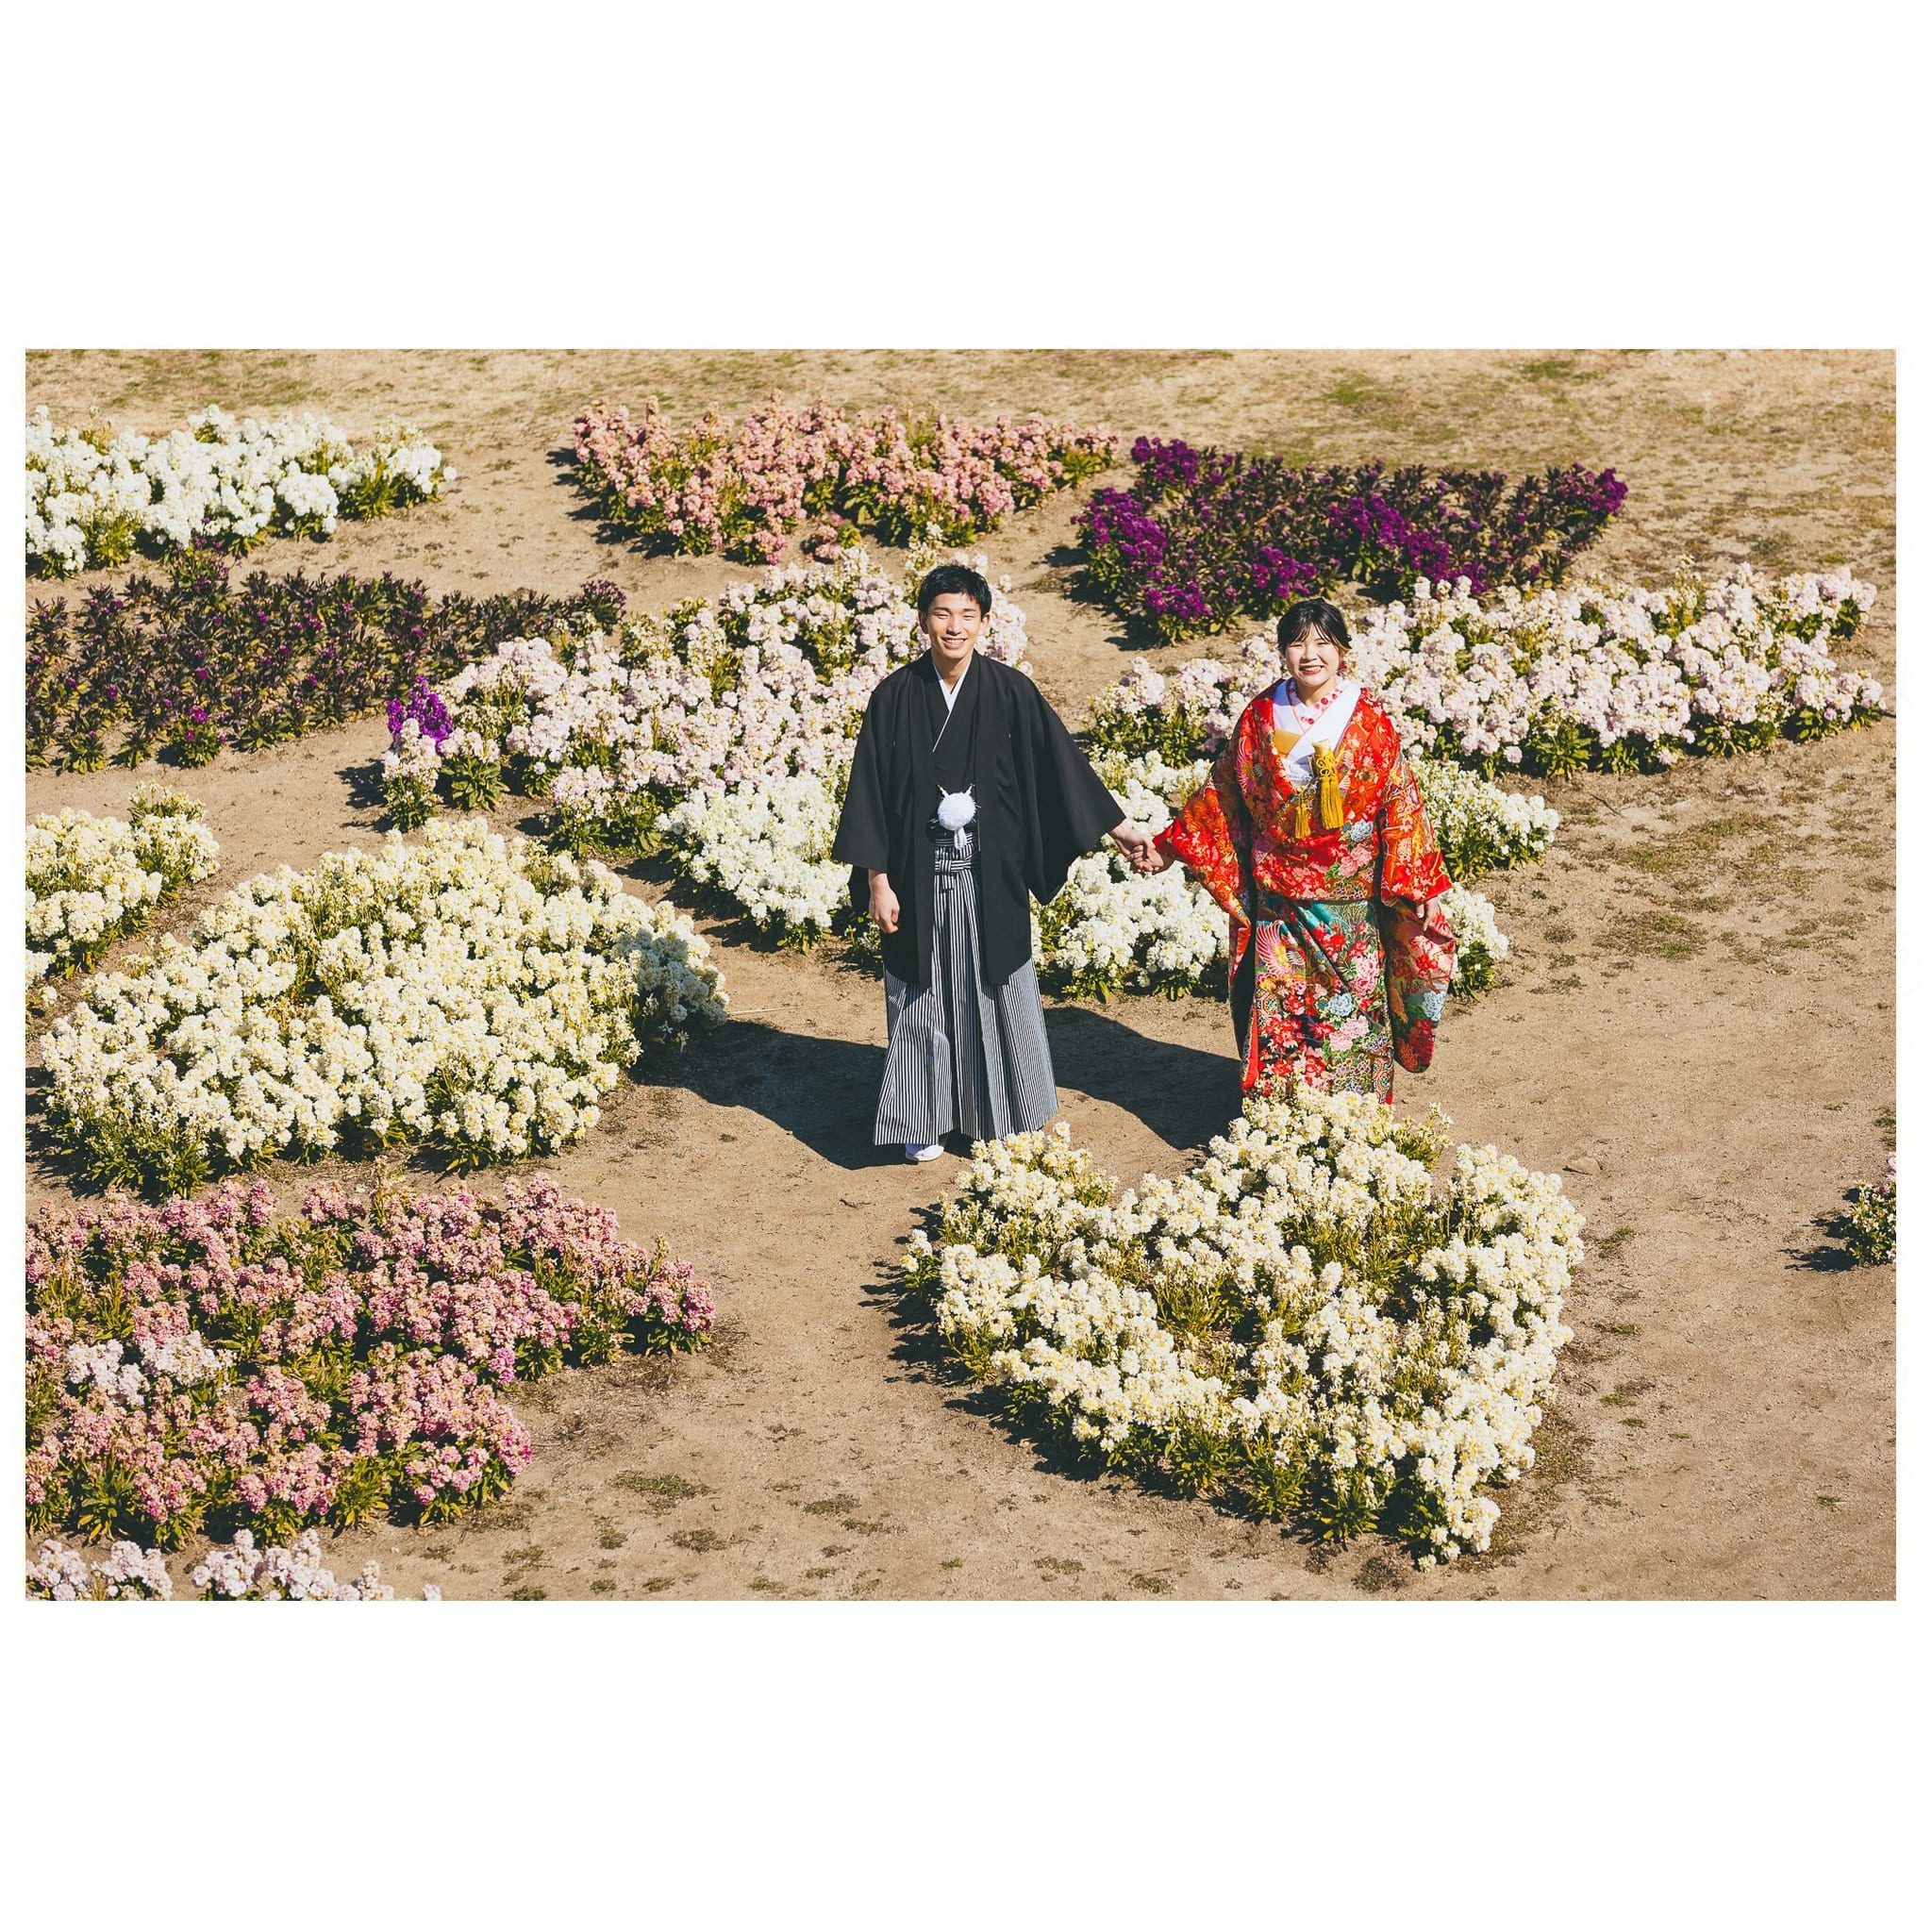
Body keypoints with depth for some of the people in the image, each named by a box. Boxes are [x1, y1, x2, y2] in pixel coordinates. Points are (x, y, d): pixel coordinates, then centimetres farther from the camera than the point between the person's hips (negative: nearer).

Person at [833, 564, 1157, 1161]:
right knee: (923, 995, 9)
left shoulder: (1009, 692, -5)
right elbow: (870, 791, -3)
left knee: (999, 988, 9)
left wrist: (1120, 831, -1)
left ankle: (1008, 1111, 24)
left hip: (990, 874, 0)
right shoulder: (896, 696, -6)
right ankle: (923, 1118, 23)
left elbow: (1062, 764, 0)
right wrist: (877, 881, -6)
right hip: (919, 875, 0)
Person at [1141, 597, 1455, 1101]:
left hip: (1351, 903, -1)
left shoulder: (1370, 721, -5)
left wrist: (1414, 885, -10)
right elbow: (1222, 794, 9)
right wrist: (1168, 849, 9)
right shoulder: (1262, 717, 0)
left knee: (1352, 1006, 4)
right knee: (1279, 1009, 3)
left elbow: (1400, 804, -4)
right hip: (1278, 900, 1)